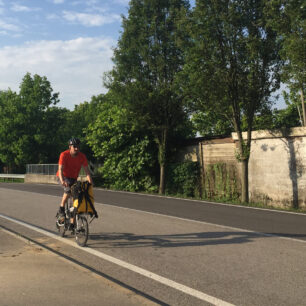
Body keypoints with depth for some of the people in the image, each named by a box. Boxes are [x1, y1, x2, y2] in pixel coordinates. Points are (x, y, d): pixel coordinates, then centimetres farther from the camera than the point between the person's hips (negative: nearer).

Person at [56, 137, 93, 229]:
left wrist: (90, 182, -31)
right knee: (68, 188, -36)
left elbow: (86, 170, -15)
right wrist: (62, 181, -47)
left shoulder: (82, 156, -12)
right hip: (63, 177, -4)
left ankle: (72, 224, 7)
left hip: (73, 178, 4)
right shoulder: (64, 155, -21)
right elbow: (60, 169, -29)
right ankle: (61, 208, -16)